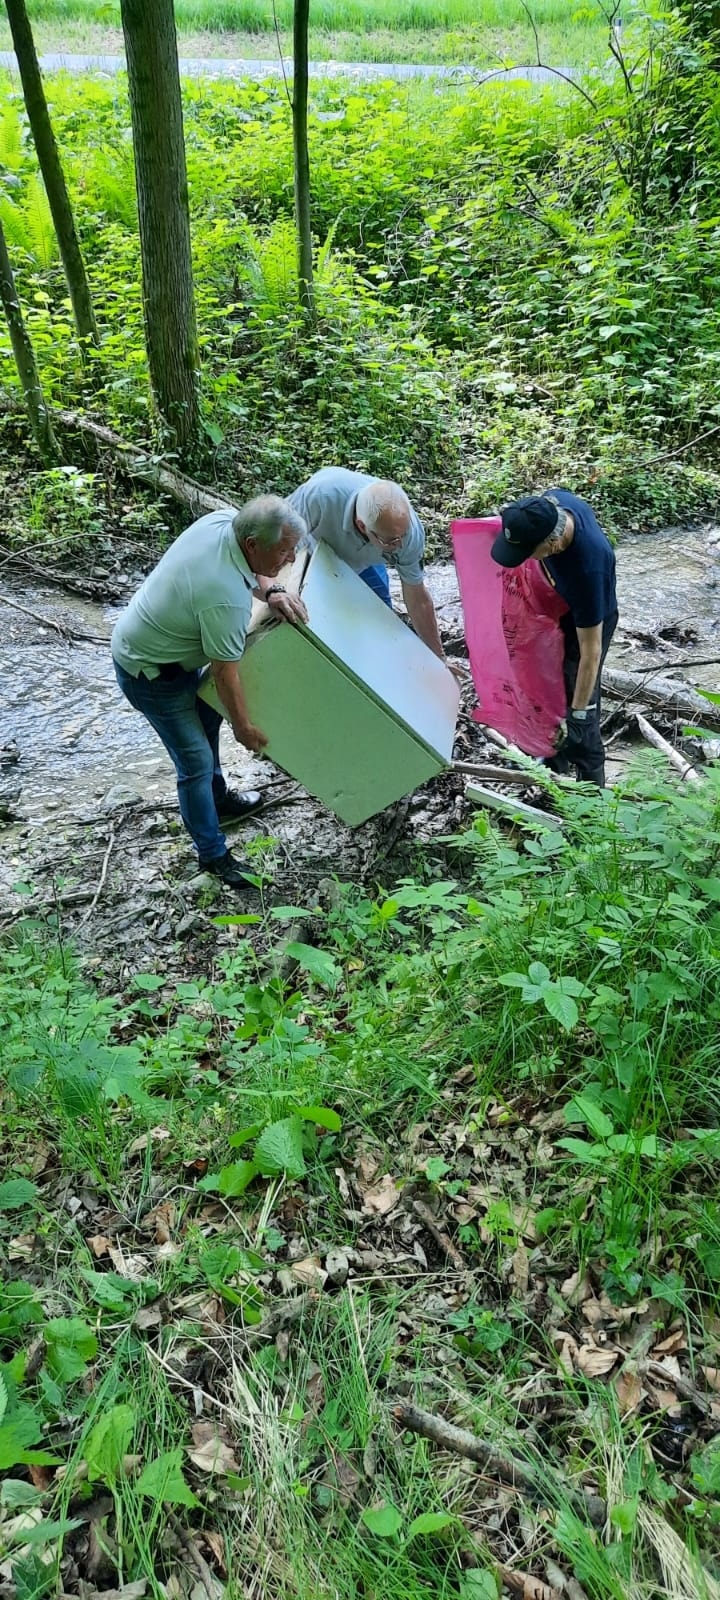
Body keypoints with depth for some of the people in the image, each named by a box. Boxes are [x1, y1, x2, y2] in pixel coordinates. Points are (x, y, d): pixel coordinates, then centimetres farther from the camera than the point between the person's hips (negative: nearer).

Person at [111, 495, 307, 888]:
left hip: (141, 639, 10)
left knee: (208, 719, 26)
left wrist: (271, 591, -11)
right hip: (149, 674, -10)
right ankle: (213, 855, 15)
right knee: (196, 762, -1)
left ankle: (218, 799, 47)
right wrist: (244, 726, -9)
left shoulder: (223, 518, -14)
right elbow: (225, 673, -24)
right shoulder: (226, 599, -37)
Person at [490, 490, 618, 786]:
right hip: (557, 608, 7)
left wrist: (578, 713, -29)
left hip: (589, 620, -7)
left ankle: (591, 785, 24)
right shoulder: (551, 502, -28)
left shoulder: (587, 568, -44)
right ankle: (555, 765, 42)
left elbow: (590, 651, -35)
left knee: (579, 701, 2)